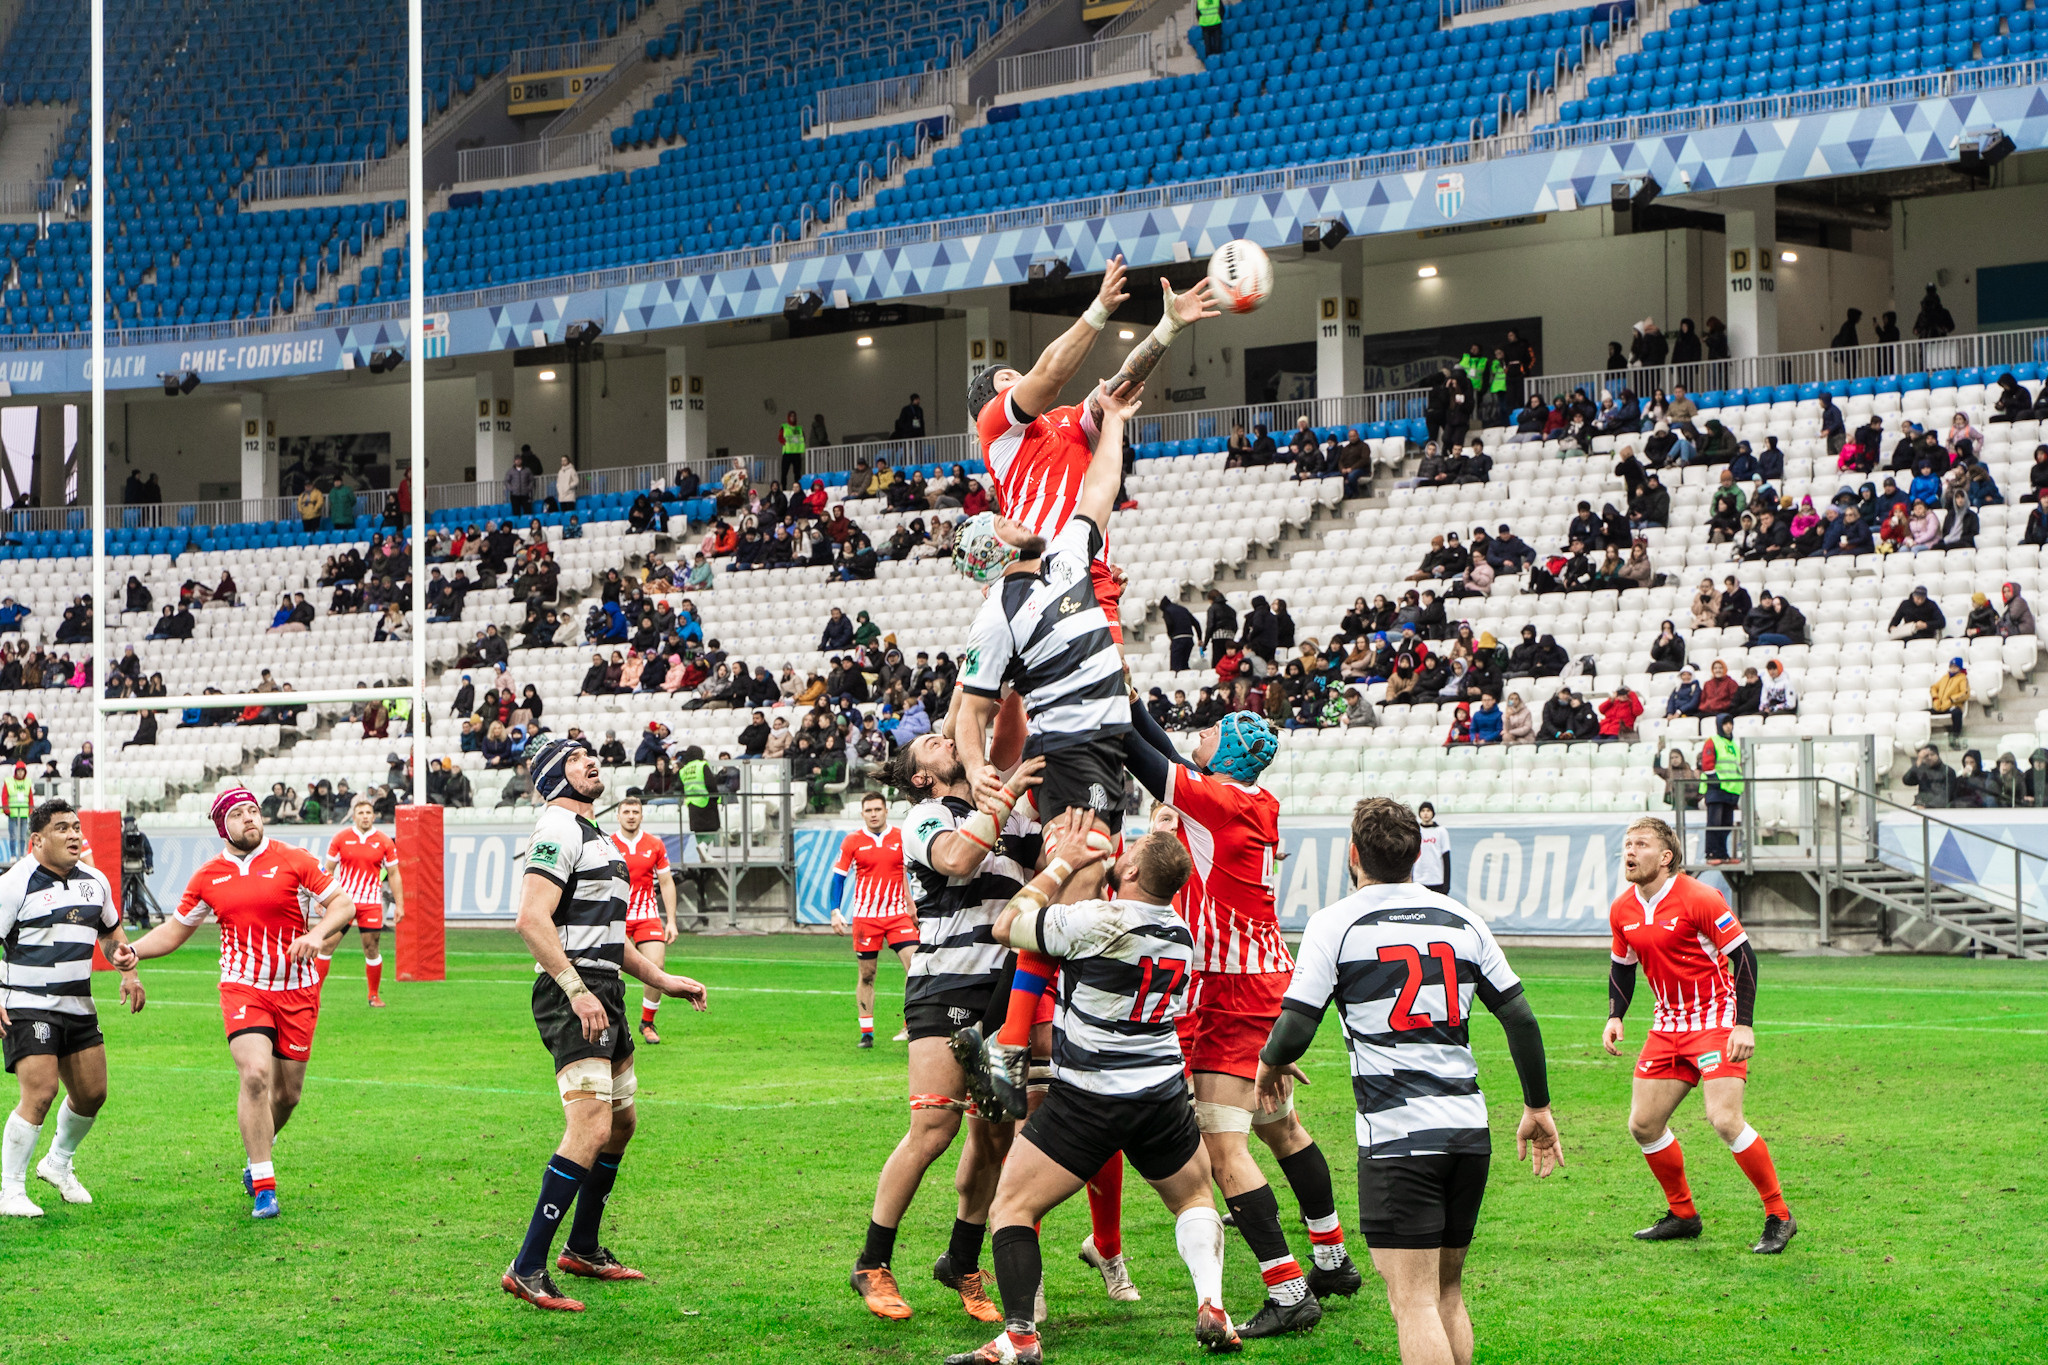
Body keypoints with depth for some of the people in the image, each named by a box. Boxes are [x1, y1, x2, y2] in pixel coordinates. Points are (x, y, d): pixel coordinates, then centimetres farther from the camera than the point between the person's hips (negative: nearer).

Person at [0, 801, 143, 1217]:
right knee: (40, 1093, -17)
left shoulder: (94, 880, 9)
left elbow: (111, 931, 25)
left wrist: (128, 971, 9)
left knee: (92, 1093, 9)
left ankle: (59, 1164, 36)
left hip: (79, 1006, 7)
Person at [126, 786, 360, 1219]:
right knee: (255, 1074, -22)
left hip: (297, 990, 0)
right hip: (242, 987, 0)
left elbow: (343, 905, 0)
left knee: (288, 1093, 5)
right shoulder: (208, 877, 5)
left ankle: (257, 1156, 37)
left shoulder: (294, 860, -1)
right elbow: (173, 931, 15)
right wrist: (127, 951, -1)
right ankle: (264, 1188, -16)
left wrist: (316, 934, -19)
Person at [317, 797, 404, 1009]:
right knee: (327, 945, -5)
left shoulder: (385, 842, 2)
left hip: (371, 903, 0)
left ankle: (374, 995, 15)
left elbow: (393, 874, 8)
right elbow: (328, 870, 9)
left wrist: (399, 905, 4)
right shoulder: (340, 838, 2)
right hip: (342, 901, 0)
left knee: (372, 950, 1)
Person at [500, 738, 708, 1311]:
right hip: (573, 992, -11)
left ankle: (583, 1249, 33)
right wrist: (578, 991, -26)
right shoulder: (558, 828, -11)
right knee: (591, 1129, -19)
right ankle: (526, 1270, -18)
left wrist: (660, 979, 24)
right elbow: (532, 919, -22)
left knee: (621, 1123, 19)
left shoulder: (594, 835, 22)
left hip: (603, 990, 11)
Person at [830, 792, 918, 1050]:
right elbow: (838, 877, 4)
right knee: (866, 975, 5)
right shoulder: (852, 842, 1)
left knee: (916, 965, -15)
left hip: (898, 915, 0)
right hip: (865, 917, 0)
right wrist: (835, 912, -6)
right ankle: (866, 1033, 13)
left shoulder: (902, 838, 3)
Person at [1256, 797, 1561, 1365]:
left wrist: (1270, 1064, 14)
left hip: (1396, 1137, -5)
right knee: (1448, 1293, 17)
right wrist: (1538, 1108, 21)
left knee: (1414, 1302, -7)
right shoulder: (1461, 920, 10)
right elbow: (1520, 1019, 10)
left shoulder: (1336, 923, -4)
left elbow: (1293, 1032, -9)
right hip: (1469, 1130, 5)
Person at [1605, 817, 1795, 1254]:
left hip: (1716, 1020, -7)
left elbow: (1743, 955, -14)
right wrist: (1615, 1016, 5)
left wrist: (1744, 1024, -20)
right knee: (1643, 1124, 4)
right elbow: (1622, 965, 20)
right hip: (1668, 1024, 7)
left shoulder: (1699, 899, -17)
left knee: (1724, 1119, -20)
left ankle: (1779, 1217, -7)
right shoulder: (1621, 911, 3)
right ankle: (1683, 1215, 22)